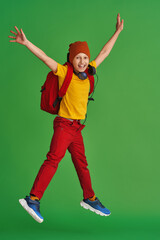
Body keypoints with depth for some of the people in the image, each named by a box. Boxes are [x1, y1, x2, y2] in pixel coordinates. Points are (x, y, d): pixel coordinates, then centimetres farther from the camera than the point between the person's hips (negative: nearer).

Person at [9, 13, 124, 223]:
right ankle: (33, 199, -23)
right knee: (53, 158, -19)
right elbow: (44, 57, -18)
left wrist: (118, 32, 24)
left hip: (76, 128, 7)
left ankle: (90, 199, 31)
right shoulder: (64, 72, -9)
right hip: (64, 124, -7)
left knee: (81, 163, 17)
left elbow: (104, 53, 17)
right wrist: (26, 43, -30)